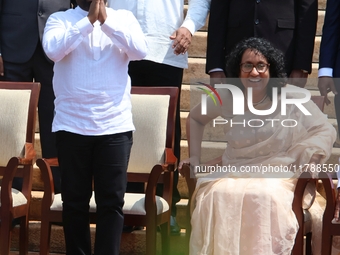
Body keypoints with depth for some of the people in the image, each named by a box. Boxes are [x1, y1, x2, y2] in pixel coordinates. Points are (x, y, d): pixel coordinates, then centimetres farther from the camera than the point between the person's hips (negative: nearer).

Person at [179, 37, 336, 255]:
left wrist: (312, 154, -15)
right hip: (235, 174, 2)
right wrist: (195, 158, 17)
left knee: (268, 199, -37)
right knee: (217, 196, -32)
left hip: (280, 176, -2)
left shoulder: (292, 98, -2)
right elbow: (195, 119, 24)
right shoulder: (226, 97, 5)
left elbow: (325, 130, 3)